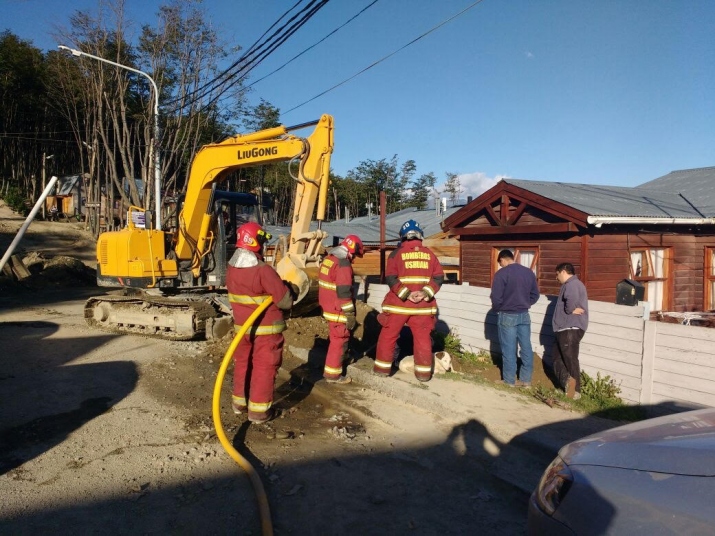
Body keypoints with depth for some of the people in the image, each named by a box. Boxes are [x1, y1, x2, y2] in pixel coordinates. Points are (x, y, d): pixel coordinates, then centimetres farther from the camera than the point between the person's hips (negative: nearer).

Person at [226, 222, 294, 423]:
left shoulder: (231, 269, 0)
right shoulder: (263, 271, -24)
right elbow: (285, 301, -20)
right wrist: (288, 290, 3)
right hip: (266, 329, -7)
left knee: (243, 363, 20)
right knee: (263, 368, 4)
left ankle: (239, 401, 33)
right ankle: (258, 410, 11)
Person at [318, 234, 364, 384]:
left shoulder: (328, 259, 10)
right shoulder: (343, 264, -21)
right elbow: (344, 292, -23)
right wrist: (350, 314, -18)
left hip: (328, 307, 9)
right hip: (338, 311, -9)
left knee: (337, 338, 26)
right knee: (339, 340, 2)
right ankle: (332, 374, 9)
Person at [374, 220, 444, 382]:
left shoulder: (397, 253, -4)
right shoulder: (429, 254, 4)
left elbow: (390, 278, -13)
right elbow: (439, 277, 0)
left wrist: (406, 294, -13)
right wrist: (425, 293, -8)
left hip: (398, 304, -2)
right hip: (422, 305, 2)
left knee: (388, 336, 12)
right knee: (423, 338, 11)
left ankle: (383, 367, 19)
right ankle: (423, 372, 15)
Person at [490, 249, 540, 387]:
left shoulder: (501, 273, -13)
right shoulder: (529, 272, 6)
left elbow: (496, 297, -14)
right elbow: (535, 295, 11)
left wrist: (496, 309, 5)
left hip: (507, 316, -5)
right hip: (524, 315, 5)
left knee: (509, 349, 3)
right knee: (526, 347, 10)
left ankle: (510, 380, 10)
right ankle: (526, 379, 16)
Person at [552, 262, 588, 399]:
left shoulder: (572, 284, -13)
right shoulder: (571, 284, 23)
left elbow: (571, 299, -33)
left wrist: (569, 310, -18)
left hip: (570, 329, -10)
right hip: (565, 329, 10)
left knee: (570, 360, -8)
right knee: (558, 358, 8)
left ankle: (575, 391, -7)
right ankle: (568, 380, -3)